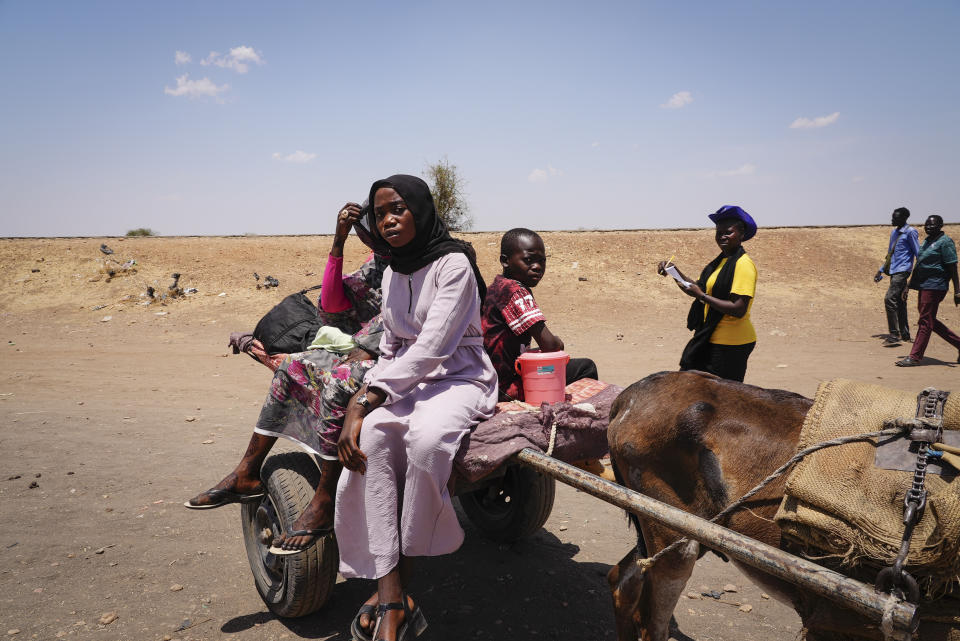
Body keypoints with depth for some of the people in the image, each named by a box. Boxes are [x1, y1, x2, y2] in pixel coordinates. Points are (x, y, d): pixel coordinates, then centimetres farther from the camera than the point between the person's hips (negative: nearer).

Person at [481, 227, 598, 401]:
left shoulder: (496, 287, 9)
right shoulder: (514, 290, -22)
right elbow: (550, 345, -25)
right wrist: (558, 342, -3)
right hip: (511, 387, -10)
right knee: (586, 367, -4)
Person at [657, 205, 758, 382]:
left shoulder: (744, 264, -15)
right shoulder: (720, 261, 14)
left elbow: (739, 310, -22)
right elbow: (700, 287, 14)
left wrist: (701, 296, -21)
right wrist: (674, 271, 3)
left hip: (731, 345, -9)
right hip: (711, 339, 9)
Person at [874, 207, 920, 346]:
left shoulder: (910, 232, -8)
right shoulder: (894, 232, 18)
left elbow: (918, 254, -9)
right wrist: (881, 270, 21)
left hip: (902, 271, -9)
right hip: (894, 272, 9)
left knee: (890, 299, -18)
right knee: (899, 303, 11)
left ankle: (894, 335, -17)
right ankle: (905, 335, 19)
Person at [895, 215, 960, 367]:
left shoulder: (945, 242, -9)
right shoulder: (927, 241, 17)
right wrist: (909, 286, 21)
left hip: (934, 286, -9)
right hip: (924, 286, 9)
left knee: (925, 322, -6)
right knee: (930, 321, 13)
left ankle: (915, 357, -3)